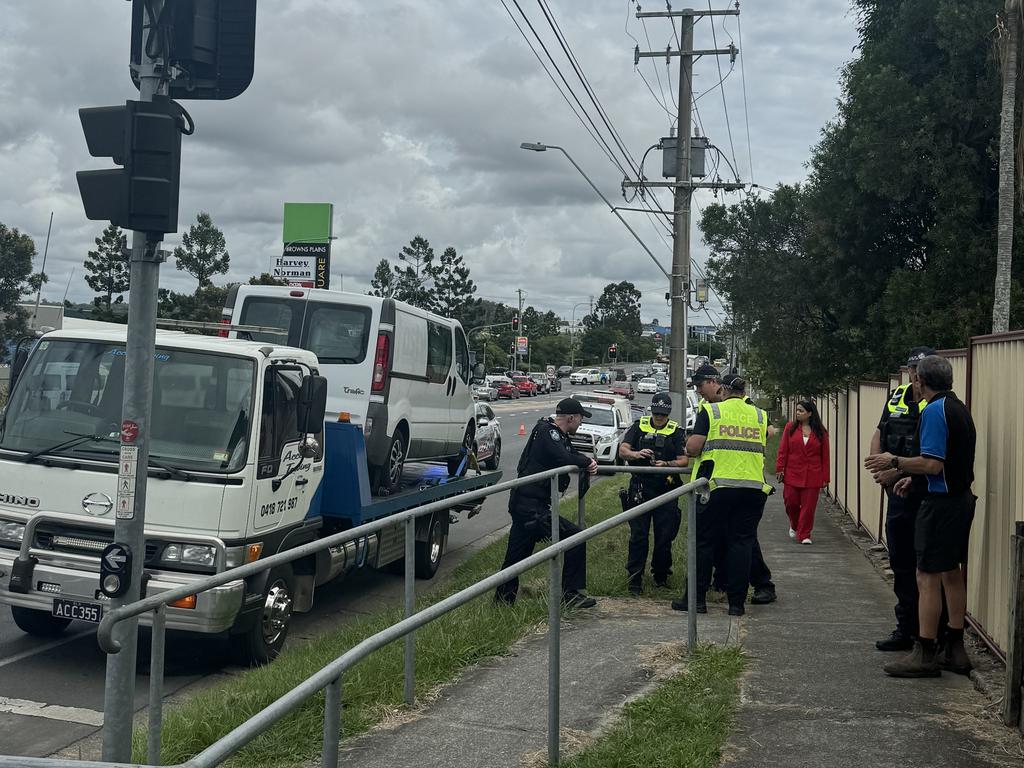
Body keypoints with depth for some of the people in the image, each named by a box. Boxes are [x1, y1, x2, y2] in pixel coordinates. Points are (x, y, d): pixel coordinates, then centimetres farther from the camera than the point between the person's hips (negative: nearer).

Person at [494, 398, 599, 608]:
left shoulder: (558, 435, 18)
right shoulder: (547, 433, -14)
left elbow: (573, 455, 22)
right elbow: (564, 459, -28)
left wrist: (588, 463, 0)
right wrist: (587, 462, -10)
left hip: (522, 502, 11)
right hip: (532, 506, -11)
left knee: (515, 556, 15)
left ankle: (502, 600, 22)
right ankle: (571, 594, -4)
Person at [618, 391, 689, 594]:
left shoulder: (676, 431, 5)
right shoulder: (639, 427, 7)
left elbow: (684, 460, -3)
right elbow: (622, 450, -1)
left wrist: (667, 464, -22)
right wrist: (636, 454, -23)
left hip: (666, 491, 0)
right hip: (640, 489, 0)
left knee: (664, 537, 5)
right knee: (638, 536, -2)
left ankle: (661, 576, 22)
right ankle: (635, 579, 4)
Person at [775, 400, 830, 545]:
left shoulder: (821, 432, 2)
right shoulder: (790, 427, 4)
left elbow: (825, 456, 4)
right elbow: (783, 450, 3)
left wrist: (825, 478, 1)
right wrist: (780, 468, -4)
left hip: (812, 477, -1)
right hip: (792, 474, 1)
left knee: (808, 506, 0)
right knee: (791, 503, 2)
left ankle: (804, 535, 10)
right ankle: (794, 526, 30)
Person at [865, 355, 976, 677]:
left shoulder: (934, 411, -17)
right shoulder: (961, 409, 13)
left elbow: (933, 464, -23)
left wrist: (895, 462, -11)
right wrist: (912, 476, 23)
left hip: (940, 503, -10)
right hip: (962, 498, 10)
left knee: (928, 578, -5)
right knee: (952, 574, 14)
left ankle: (924, 654, -2)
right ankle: (955, 650, 20)